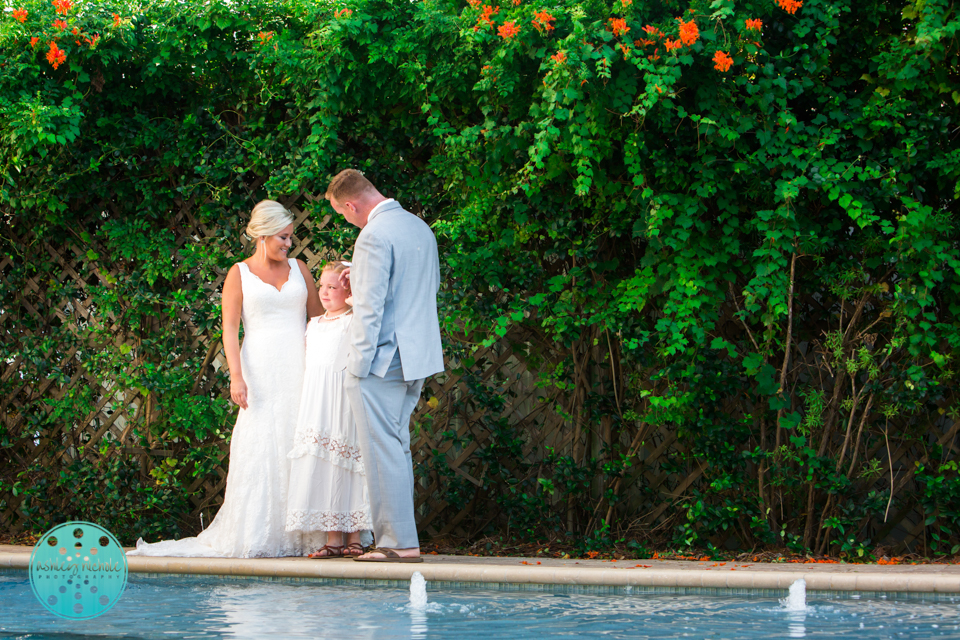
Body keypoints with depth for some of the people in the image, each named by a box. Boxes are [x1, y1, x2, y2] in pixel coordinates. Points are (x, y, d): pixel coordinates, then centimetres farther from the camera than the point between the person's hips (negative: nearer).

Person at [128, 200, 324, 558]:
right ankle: (254, 538, -9)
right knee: (258, 447, -10)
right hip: (261, 369, -3)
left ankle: (297, 533, -4)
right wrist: (236, 376, -15)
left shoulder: (298, 269, 14)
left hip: (299, 368, 3)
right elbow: (230, 329, -3)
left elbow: (318, 317, 15)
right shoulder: (239, 274, 4)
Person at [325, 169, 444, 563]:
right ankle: (398, 539, 16)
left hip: (382, 360, -9)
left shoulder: (374, 237, -16)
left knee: (382, 451, -5)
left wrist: (359, 363, -14)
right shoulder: (420, 227, 12)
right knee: (397, 448, 14)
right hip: (417, 357, 9)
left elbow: (370, 308, -19)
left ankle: (400, 543, -6)